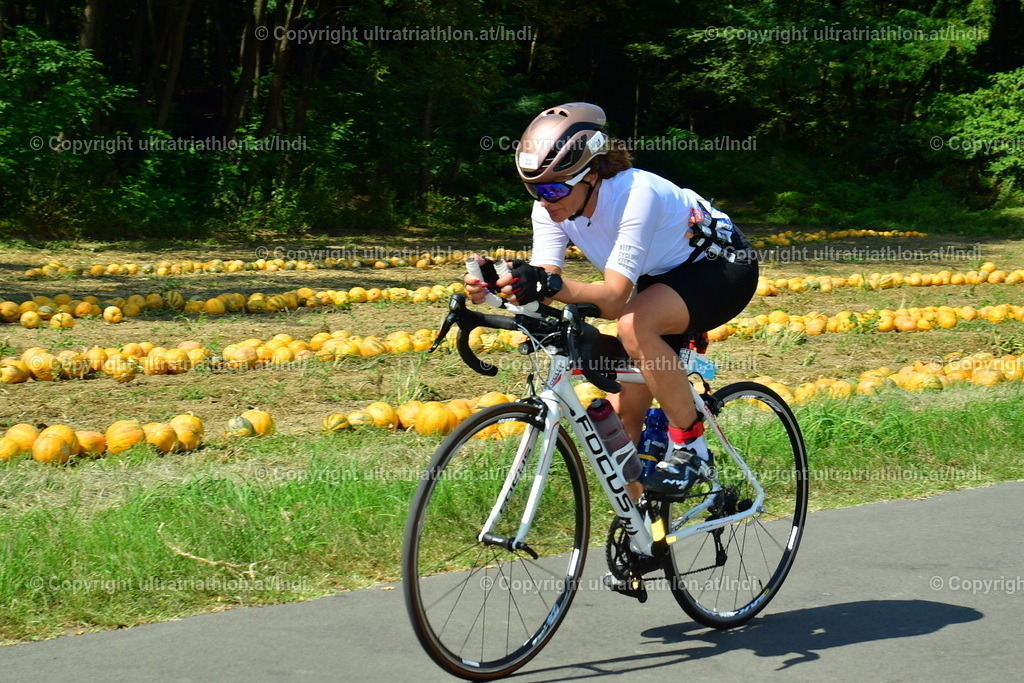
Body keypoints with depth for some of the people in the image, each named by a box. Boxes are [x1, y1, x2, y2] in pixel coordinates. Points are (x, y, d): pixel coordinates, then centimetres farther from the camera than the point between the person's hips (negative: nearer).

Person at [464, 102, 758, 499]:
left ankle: (690, 446, -20)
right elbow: (542, 286, -21)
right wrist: (499, 285, -42)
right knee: (621, 414, -2)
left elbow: (615, 298, -41)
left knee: (635, 325, -36)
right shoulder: (551, 208, -13)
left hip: (723, 269, -7)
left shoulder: (636, 194, -34)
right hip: (663, 278, 7)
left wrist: (553, 286, -57)